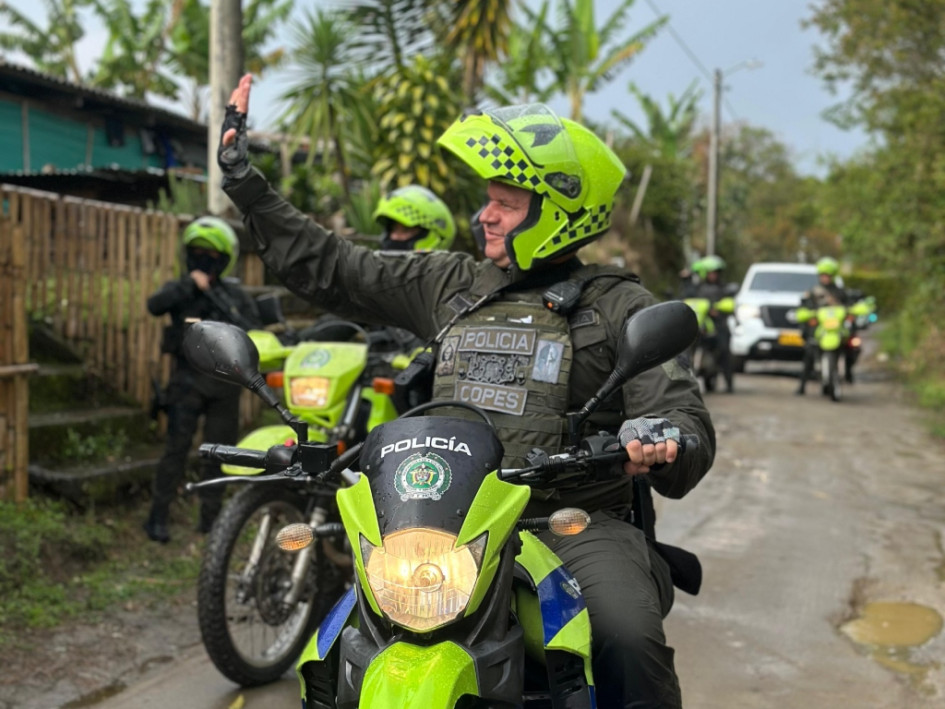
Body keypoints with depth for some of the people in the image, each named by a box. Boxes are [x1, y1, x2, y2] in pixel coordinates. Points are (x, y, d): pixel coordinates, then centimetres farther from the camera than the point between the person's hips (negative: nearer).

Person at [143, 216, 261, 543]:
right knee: (177, 447, -9)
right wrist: (190, 285, -21)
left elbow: (254, 332, 6)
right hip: (188, 378, -2)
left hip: (225, 381, 3)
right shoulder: (179, 289, 7)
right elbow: (155, 305, -14)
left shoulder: (235, 294, 12)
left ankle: (210, 516, 16)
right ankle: (157, 516, -4)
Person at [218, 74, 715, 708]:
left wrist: (661, 447, -31)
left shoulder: (618, 305, 3)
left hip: (576, 523, -4)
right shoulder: (453, 285, 16)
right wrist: (244, 183, 19)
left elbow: (686, 420, -6)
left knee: (630, 638, -33)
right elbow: (328, 269, 20)